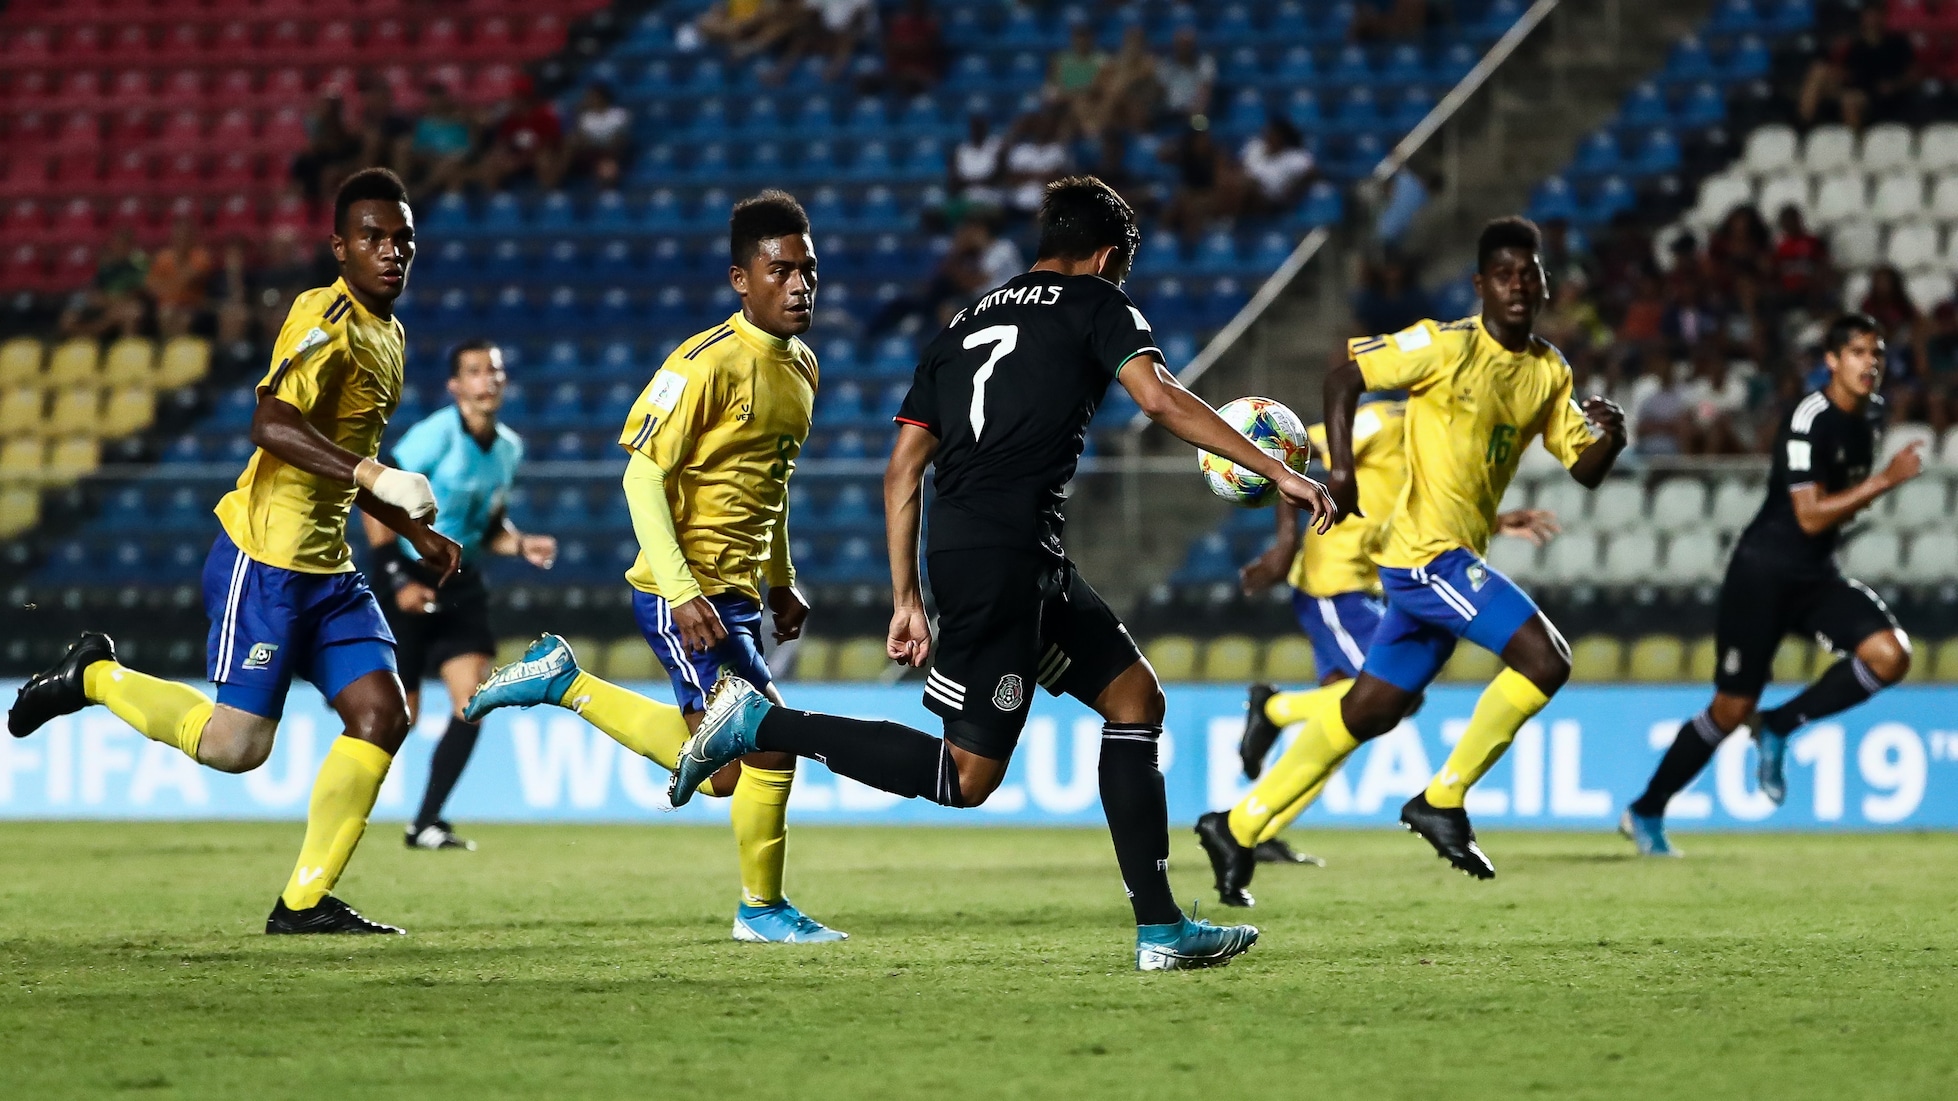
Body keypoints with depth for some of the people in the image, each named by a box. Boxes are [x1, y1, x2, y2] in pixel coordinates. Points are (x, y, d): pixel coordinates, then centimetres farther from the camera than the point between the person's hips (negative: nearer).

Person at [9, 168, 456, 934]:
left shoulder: (387, 335, 16)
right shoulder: (326, 318, -15)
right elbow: (272, 423, -29)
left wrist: (417, 533, 25)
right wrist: (375, 475, -36)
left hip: (327, 568, 9)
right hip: (264, 559, -9)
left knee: (381, 715, -3)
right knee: (235, 746, -9)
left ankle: (306, 901, 3)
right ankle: (94, 678, 15)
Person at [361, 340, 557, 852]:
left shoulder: (508, 447, 6)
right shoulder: (436, 436, -17)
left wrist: (522, 545, -1)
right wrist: (398, 580, -20)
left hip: (459, 580, 6)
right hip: (409, 580, -6)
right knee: (400, 715, -4)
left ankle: (426, 824, 1)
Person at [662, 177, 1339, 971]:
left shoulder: (966, 325, 24)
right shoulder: (1095, 304, 6)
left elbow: (902, 472, 18)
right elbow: (1161, 400, -11)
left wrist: (907, 599, 19)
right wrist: (1277, 471, -10)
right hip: (1004, 556, -9)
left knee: (1134, 695, 13)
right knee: (965, 775, -5)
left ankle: (1160, 929, 8)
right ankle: (761, 723, -4)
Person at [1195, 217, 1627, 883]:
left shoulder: (1549, 373, 10)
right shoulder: (1446, 346, -10)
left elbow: (1584, 470, 11)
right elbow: (1345, 375, -8)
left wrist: (1610, 436, -11)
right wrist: (1340, 465, -20)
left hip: (1451, 562, 8)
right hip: (1428, 550, -8)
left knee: (1372, 710, 12)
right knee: (1545, 659, -19)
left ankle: (1242, 824, 22)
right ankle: (1443, 800, -8)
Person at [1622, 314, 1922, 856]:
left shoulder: (1869, 414, 6)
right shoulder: (1810, 420, -20)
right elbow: (1810, 515, -26)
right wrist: (1886, 479, -28)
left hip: (1817, 576, 7)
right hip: (1765, 572, -7)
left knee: (1890, 654, -17)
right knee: (1732, 710, -4)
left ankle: (1777, 729, 1)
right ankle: (1644, 813, 14)